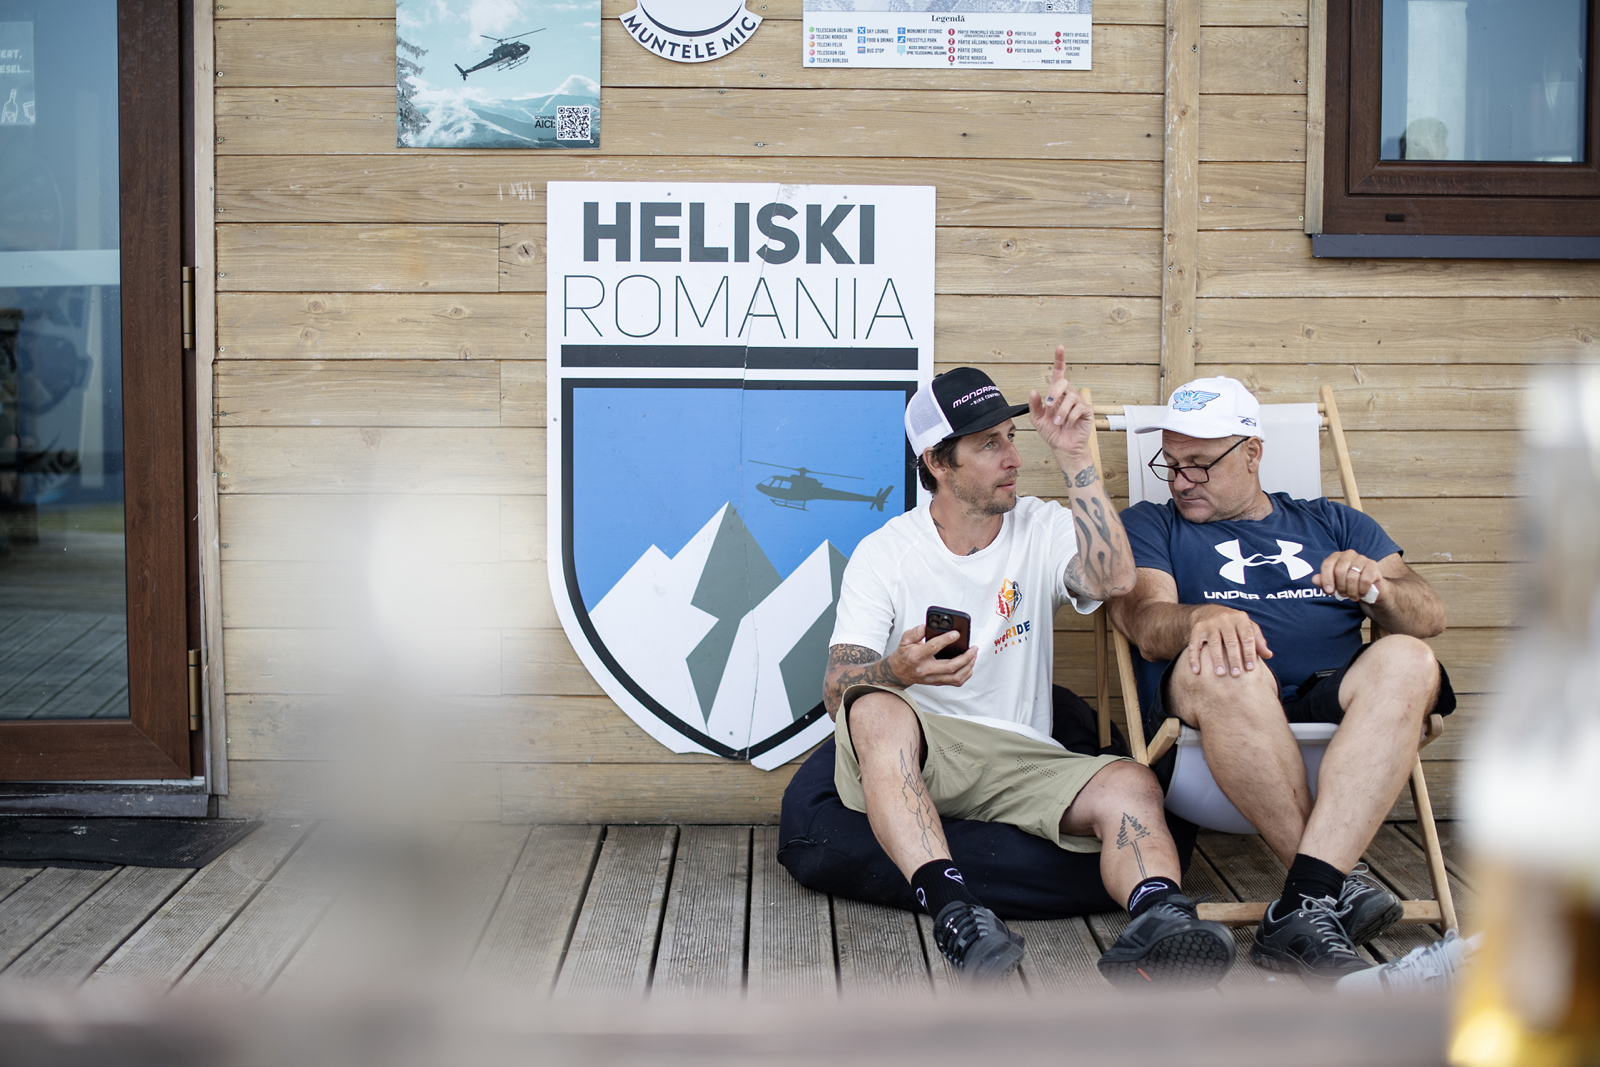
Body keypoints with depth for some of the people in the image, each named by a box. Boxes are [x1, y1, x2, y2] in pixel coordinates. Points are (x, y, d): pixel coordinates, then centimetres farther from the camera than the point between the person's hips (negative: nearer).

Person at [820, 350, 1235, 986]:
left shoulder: (1043, 530, 8)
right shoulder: (883, 553, 3)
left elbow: (1113, 580, -15)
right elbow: (838, 692, -7)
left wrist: (1074, 458, -16)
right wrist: (898, 670, -31)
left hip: (1019, 761, 2)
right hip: (905, 757, -2)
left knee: (1131, 786, -27)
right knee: (877, 711, -36)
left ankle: (1158, 921, -56)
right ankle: (950, 908, -49)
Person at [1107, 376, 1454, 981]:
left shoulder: (1334, 525, 28)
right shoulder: (1149, 526, 21)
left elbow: (1430, 619, 16)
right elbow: (1146, 623, 1)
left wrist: (1374, 588, -8)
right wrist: (1203, 618, -24)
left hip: (1333, 705, 2)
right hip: (1213, 720, -2)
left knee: (1407, 661, -30)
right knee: (1222, 667, -36)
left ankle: (1304, 905, -41)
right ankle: (1338, 884, -32)